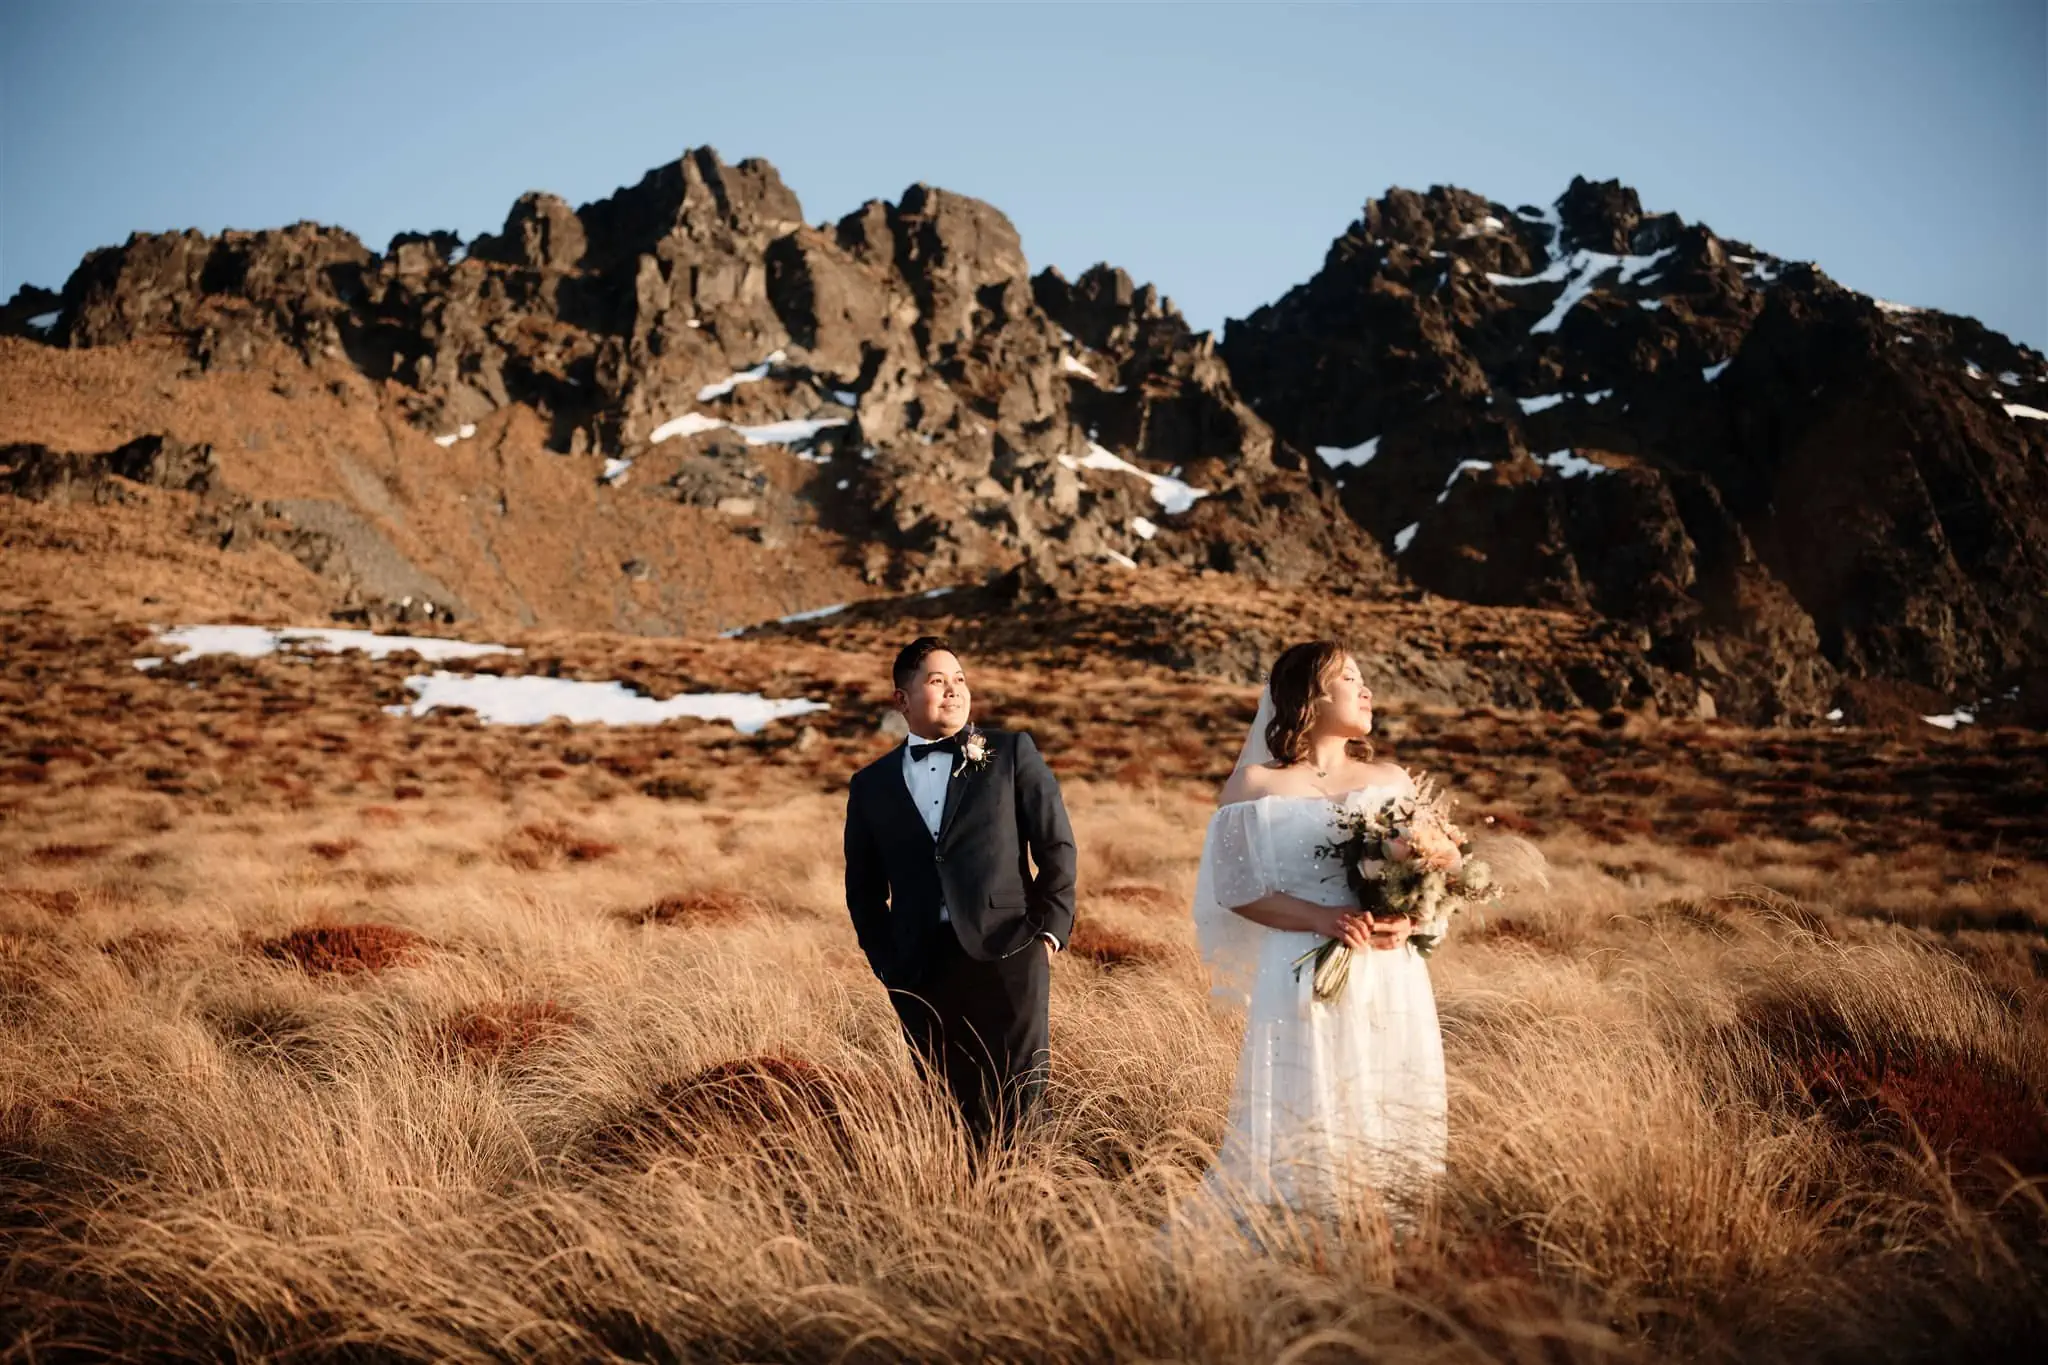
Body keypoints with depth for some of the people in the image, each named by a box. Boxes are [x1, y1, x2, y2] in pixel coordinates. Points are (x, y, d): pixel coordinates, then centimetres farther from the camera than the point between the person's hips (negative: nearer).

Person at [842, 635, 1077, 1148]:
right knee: (960, 1110, 4)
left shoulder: (1011, 753, 8)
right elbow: (863, 890, 17)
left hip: (1006, 951, -2)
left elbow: (1056, 844, 6)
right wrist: (886, 963, 8)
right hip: (920, 967, 2)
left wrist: (1050, 929, -1)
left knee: (1017, 1109, -5)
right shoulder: (871, 785, 13)